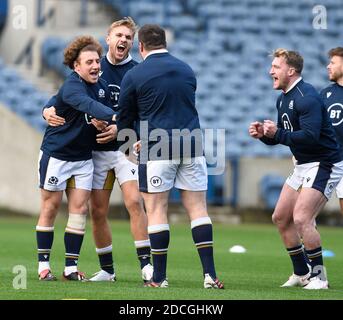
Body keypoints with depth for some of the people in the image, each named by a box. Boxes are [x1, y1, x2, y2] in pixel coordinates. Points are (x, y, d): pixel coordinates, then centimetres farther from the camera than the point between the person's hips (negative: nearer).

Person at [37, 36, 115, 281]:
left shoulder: (102, 86, 2)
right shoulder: (71, 87, -22)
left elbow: (107, 117, 6)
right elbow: (88, 105, -40)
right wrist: (114, 117, -53)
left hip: (83, 157, 6)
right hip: (56, 153, -6)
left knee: (80, 208, 0)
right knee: (50, 208, 2)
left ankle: (71, 267, 4)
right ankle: (43, 265, 11)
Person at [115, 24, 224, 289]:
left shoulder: (134, 76, 0)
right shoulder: (187, 70, 14)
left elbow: (124, 120, 9)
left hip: (157, 150, -4)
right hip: (192, 147, 4)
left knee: (156, 211, 3)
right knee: (198, 209, 5)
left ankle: (159, 278, 2)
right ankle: (210, 275, -2)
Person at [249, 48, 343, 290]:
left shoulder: (306, 97, -21)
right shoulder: (283, 99, 11)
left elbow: (310, 136, -31)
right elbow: (282, 137, 18)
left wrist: (277, 133, -26)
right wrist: (264, 134, -2)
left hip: (324, 165, -11)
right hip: (303, 166, 11)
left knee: (301, 218, -19)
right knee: (281, 218, 10)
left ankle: (318, 276, -6)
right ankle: (301, 274, 21)